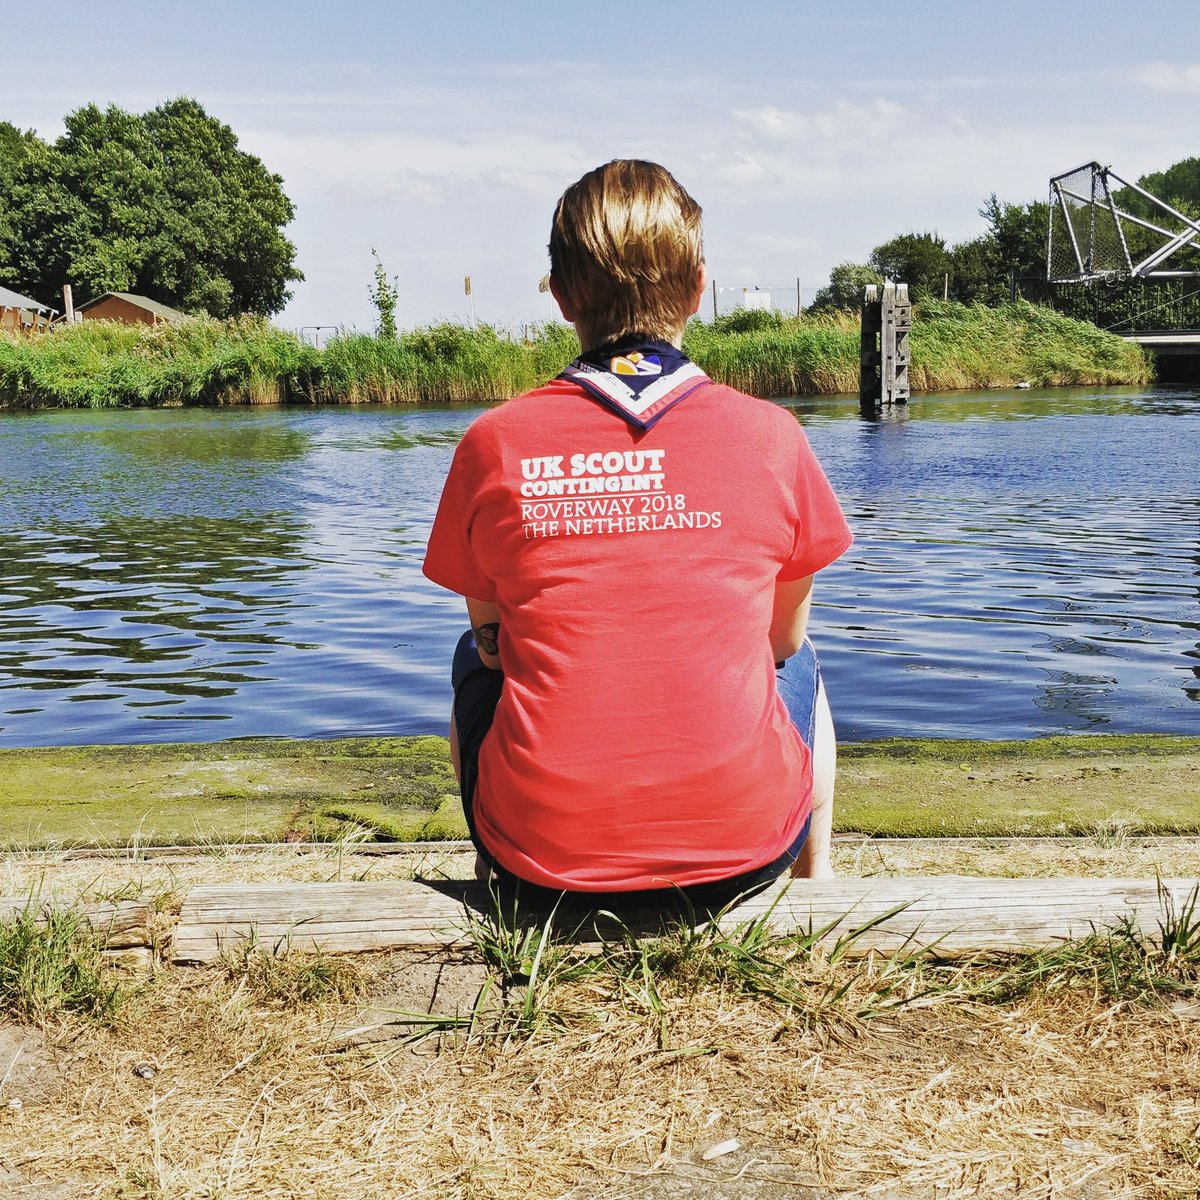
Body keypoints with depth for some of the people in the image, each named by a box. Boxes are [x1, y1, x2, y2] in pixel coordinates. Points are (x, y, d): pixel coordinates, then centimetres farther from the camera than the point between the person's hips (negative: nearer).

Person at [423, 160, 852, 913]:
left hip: (540, 859, 1)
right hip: (741, 853, 0)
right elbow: (782, 637, 8)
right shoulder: (769, 436, -6)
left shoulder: (494, 446, -6)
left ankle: (498, 875, 51)